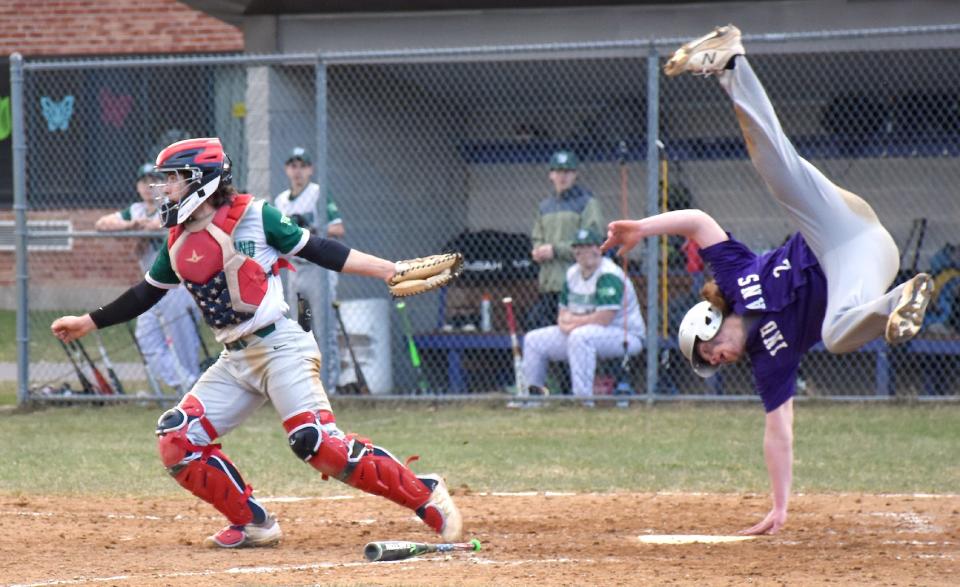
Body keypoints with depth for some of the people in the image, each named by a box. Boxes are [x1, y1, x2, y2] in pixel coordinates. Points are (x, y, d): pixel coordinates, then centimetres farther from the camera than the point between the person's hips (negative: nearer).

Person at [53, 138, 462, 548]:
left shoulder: (254, 217, -7)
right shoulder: (178, 242, 11)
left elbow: (318, 251, -4)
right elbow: (146, 294, 25)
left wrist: (391, 270, -10)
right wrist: (87, 323, 27)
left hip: (281, 348, -7)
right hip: (235, 361, 7)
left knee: (318, 444, -22)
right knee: (177, 442, -3)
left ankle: (426, 496, -12)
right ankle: (253, 525, 7)